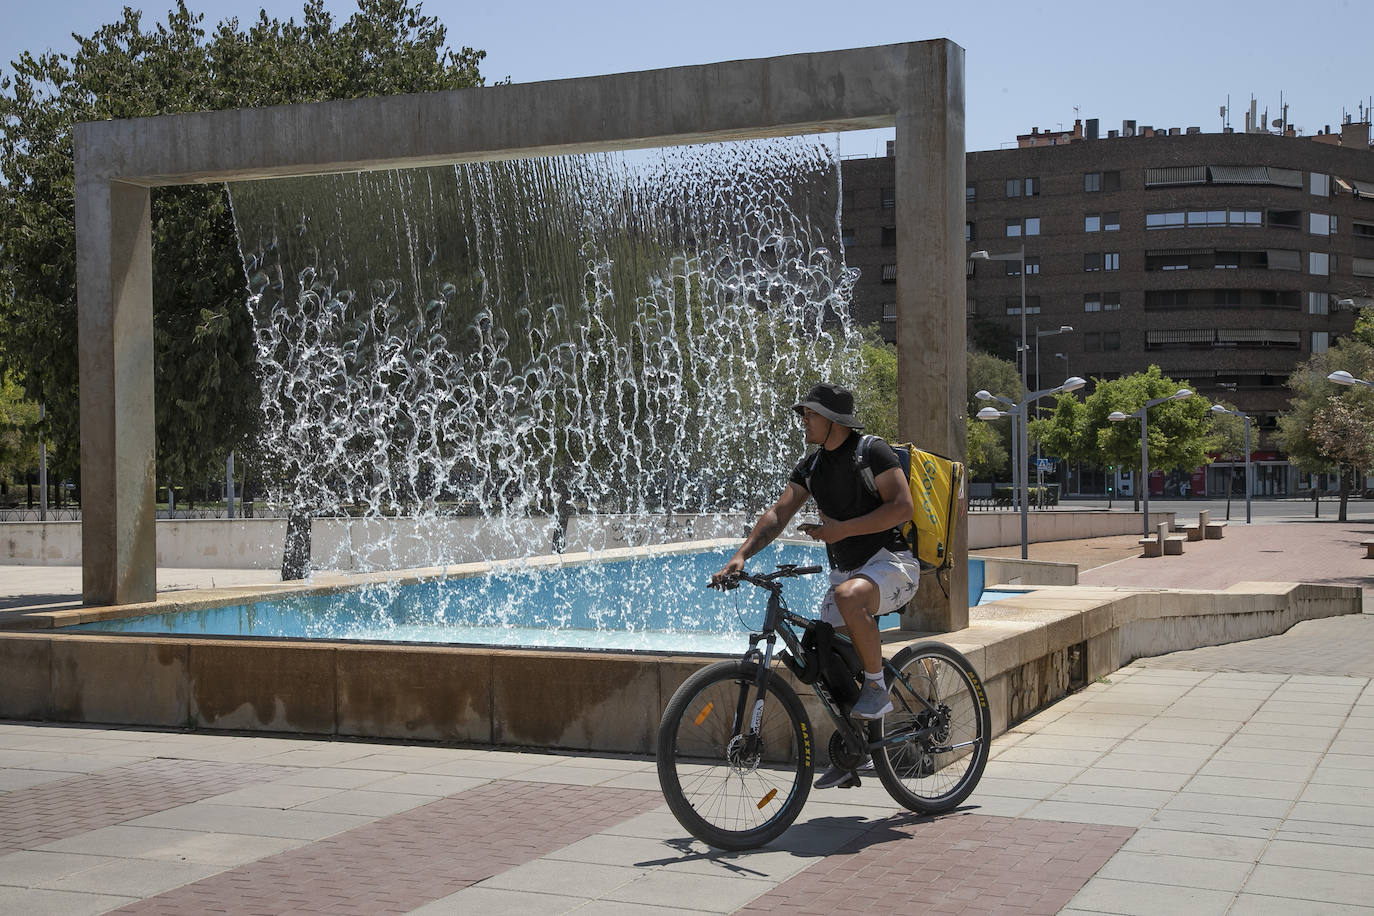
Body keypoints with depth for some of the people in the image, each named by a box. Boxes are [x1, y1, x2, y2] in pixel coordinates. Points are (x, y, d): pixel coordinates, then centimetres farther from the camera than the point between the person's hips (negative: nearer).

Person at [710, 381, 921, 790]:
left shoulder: (872, 452, -11)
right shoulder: (810, 467, 9)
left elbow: (902, 506, -19)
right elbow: (778, 513, 2)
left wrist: (843, 529, -23)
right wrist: (741, 556, -12)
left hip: (891, 561, -7)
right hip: (845, 569, 8)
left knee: (848, 595, -39)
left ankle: (878, 688, -21)